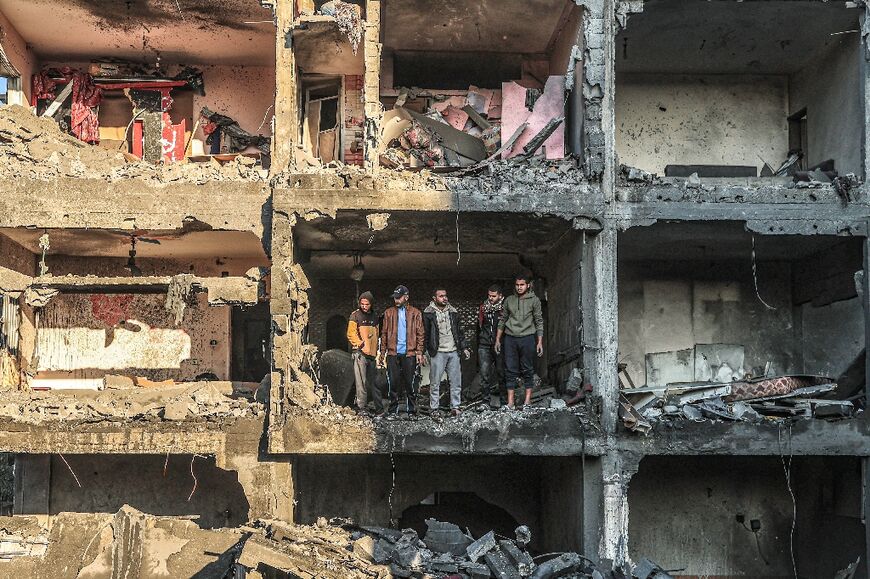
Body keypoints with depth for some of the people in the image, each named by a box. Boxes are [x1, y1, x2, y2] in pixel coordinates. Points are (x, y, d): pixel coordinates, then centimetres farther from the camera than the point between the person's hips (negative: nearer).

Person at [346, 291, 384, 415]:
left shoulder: (373, 317, 17)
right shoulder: (355, 315, -1)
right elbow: (351, 334, -7)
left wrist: (375, 351, 15)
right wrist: (361, 345, -14)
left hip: (371, 354, 6)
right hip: (360, 353, -6)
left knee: (373, 381, 10)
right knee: (361, 381, -8)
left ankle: (379, 407, 14)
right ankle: (361, 407, -6)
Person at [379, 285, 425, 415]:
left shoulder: (415, 313, 5)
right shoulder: (389, 313, 9)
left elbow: (420, 334, 3)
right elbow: (384, 333, 9)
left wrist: (419, 352, -5)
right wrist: (382, 352, 3)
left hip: (409, 353, -1)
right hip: (393, 353, 1)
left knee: (410, 383, 2)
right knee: (393, 382, 2)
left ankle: (412, 409, 10)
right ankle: (393, 409, 10)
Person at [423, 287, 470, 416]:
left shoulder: (453, 312, 14)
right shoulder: (428, 313, -1)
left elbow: (459, 331, 20)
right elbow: (425, 334, -2)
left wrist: (464, 347, 14)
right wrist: (427, 351, -9)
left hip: (453, 352, 4)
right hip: (437, 353, -4)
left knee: (456, 381, 4)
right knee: (435, 382, -1)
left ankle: (455, 407, 12)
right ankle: (434, 408, 7)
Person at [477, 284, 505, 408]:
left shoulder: (504, 308, -3)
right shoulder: (483, 308, 9)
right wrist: (478, 344, 19)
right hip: (484, 346, 2)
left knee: (501, 372, 5)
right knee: (484, 373, -5)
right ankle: (486, 400, -1)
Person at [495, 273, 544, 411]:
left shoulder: (534, 300, 2)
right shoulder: (509, 300, 10)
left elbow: (539, 322, 1)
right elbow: (502, 320, 15)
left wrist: (540, 342, -5)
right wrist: (498, 339, 11)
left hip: (527, 338, -2)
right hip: (510, 338, 2)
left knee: (528, 370, 2)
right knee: (510, 370, 0)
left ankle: (528, 401, 9)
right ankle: (510, 403, 1)